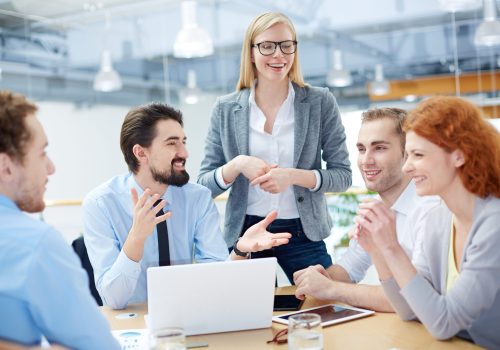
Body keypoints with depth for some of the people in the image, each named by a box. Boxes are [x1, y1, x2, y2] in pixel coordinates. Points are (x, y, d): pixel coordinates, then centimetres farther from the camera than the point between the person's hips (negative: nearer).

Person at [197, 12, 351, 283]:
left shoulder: (321, 103, -2)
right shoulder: (226, 109, 1)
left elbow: (343, 175, -2)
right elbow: (204, 184, 2)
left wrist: (294, 176, -19)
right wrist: (237, 164, -17)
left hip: (303, 232, 0)